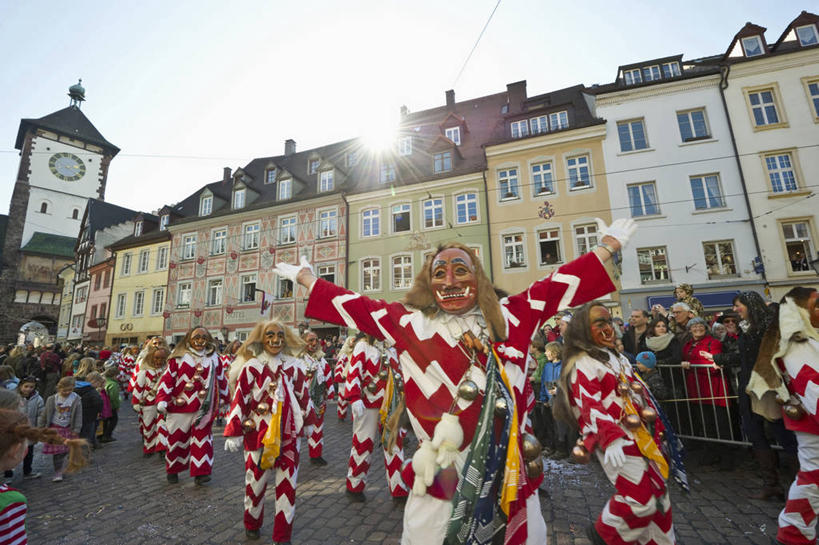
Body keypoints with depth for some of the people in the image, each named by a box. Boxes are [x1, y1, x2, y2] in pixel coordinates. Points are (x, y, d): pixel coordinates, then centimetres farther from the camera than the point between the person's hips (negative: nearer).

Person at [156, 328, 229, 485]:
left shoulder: (214, 359, 5)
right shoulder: (178, 357, -2)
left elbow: (221, 379, 13)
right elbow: (167, 379, -4)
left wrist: (225, 398, 19)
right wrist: (162, 400, -11)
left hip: (204, 407, 1)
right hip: (180, 406, -1)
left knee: (202, 439, 1)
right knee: (177, 438, 13)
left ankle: (201, 472, 9)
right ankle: (173, 471, 33)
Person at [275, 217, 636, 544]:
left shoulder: (511, 317, -1)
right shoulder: (410, 323, -5)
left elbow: (557, 286, 6)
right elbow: (353, 305, 2)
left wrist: (607, 247, 12)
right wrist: (304, 277, 9)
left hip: (512, 477, 3)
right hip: (439, 478, -2)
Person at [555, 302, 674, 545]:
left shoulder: (618, 358, 16)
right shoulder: (583, 366, -13)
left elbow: (641, 392, 22)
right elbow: (589, 406, -22)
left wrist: (656, 426, 20)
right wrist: (610, 438, -33)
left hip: (642, 436, 9)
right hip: (617, 442, -8)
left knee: (658, 494, 14)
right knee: (639, 499, -8)